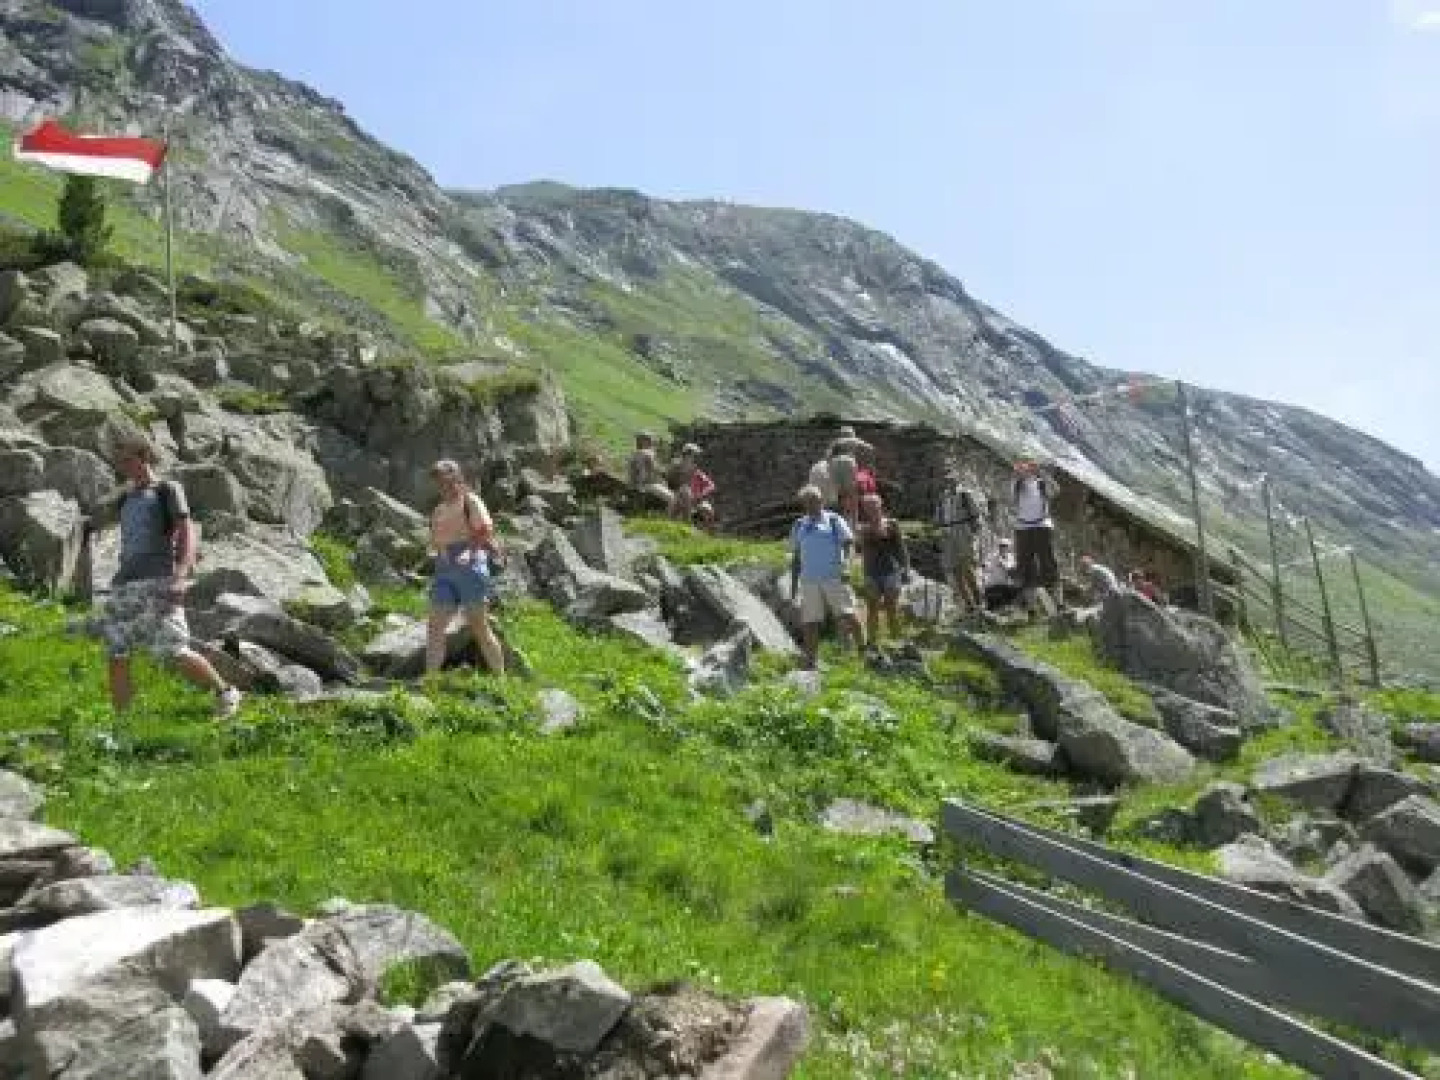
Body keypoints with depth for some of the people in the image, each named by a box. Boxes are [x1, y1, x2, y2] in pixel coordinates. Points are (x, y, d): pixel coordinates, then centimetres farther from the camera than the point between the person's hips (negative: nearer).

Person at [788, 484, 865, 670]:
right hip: (809, 581, 3)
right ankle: (811, 663, 8)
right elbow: (796, 557, 19)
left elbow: (849, 544, -2)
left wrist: (845, 564, -20)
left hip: (834, 578, -3)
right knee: (809, 623, 1)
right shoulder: (799, 526, 16)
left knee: (847, 615, -12)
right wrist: (793, 585, 15)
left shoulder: (834, 521, 6)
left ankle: (863, 650, 0)